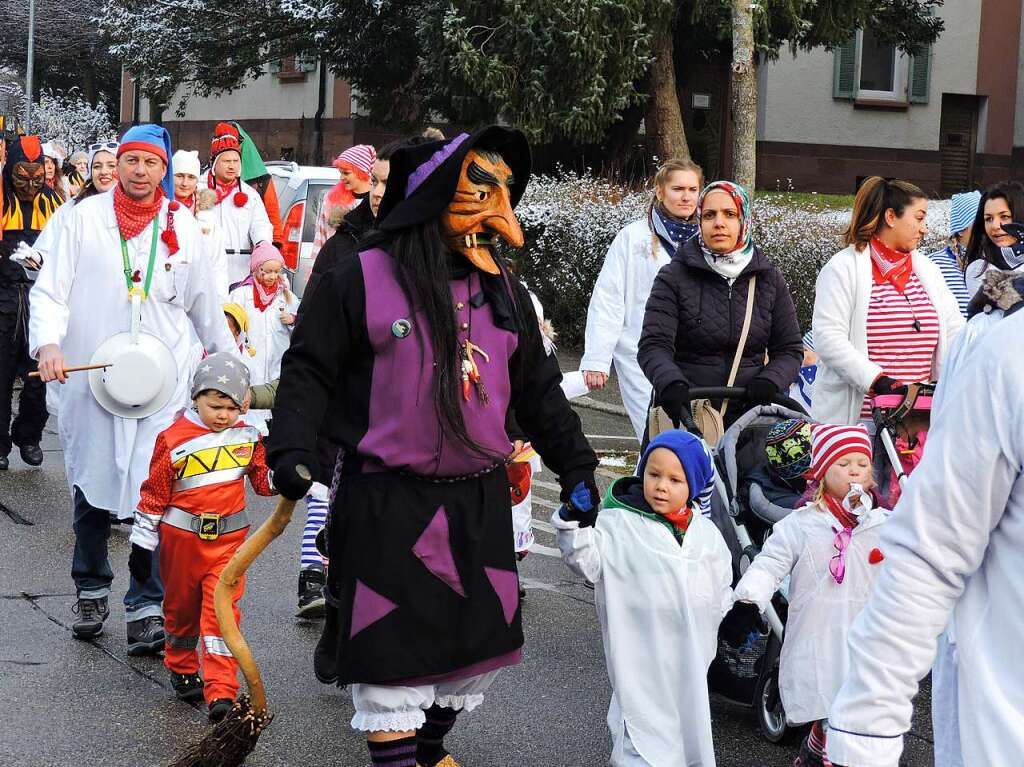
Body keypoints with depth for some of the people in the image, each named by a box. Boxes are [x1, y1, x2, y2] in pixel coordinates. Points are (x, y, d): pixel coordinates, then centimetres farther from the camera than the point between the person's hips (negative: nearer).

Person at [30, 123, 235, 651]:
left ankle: (146, 609, -5)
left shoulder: (181, 225, 8)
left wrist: (228, 359, 25)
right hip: (88, 377, 0)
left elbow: (204, 302, 19)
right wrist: (48, 342, -19)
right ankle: (91, 590, 31)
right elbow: (50, 290, -1)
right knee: (90, 490, 11)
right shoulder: (86, 216, 2)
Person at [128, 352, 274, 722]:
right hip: (181, 537, -1)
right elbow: (154, 493, -3)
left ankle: (221, 692, -11)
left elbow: (264, 480, 12)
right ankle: (182, 671, 36)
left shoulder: (247, 436, 2)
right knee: (181, 607, 14)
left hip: (229, 538, 1)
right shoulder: (174, 439, -8)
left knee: (222, 611, -8)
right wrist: (142, 543, -2)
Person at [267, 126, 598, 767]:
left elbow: (538, 388, 17)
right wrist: (292, 449, -17)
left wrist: (575, 464, 16)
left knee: (482, 637, 13)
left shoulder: (503, 290, 10)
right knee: (392, 646, -2)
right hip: (387, 504, -5)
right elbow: (309, 369, -5)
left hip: (480, 501, 6)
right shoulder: (361, 279, -8)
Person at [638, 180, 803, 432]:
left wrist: (768, 382, -10)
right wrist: (671, 384, -28)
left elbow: (789, 349, 12)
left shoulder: (769, 279, 11)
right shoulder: (674, 277, 2)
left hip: (749, 416, 2)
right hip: (684, 414, -2)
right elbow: (654, 347, -7)